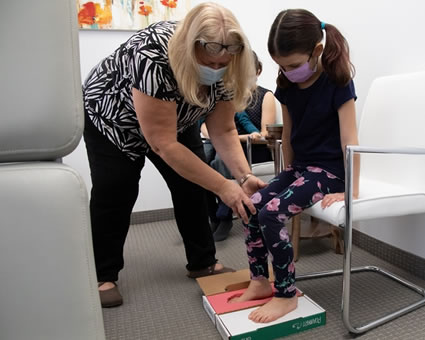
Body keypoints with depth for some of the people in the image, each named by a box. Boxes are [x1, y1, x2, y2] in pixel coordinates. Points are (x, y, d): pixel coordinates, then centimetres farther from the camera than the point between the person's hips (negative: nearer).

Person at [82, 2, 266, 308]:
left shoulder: (224, 69, -22)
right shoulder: (153, 59, -41)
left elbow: (223, 130, -16)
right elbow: (164, 144, -39)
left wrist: (244, 176, -32)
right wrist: (223, 187, -39)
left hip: (175, 118, 5)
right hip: (112, 116, -5)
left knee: (192, 186, 0)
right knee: (114, 195, -7)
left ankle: (202, 263, 15)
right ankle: (104, 276, 11)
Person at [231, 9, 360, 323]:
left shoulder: (337, 81, -14)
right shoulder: (287, 85, 3)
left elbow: (349, 139, -16)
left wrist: (352, 190, -17)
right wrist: (288, 173, 14)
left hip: (329, 169, -7)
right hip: (299, 166, 7)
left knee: (272, 213, -24)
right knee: (251, 206, -9)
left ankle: (286, 295, -7)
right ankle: (260, 281, 7)